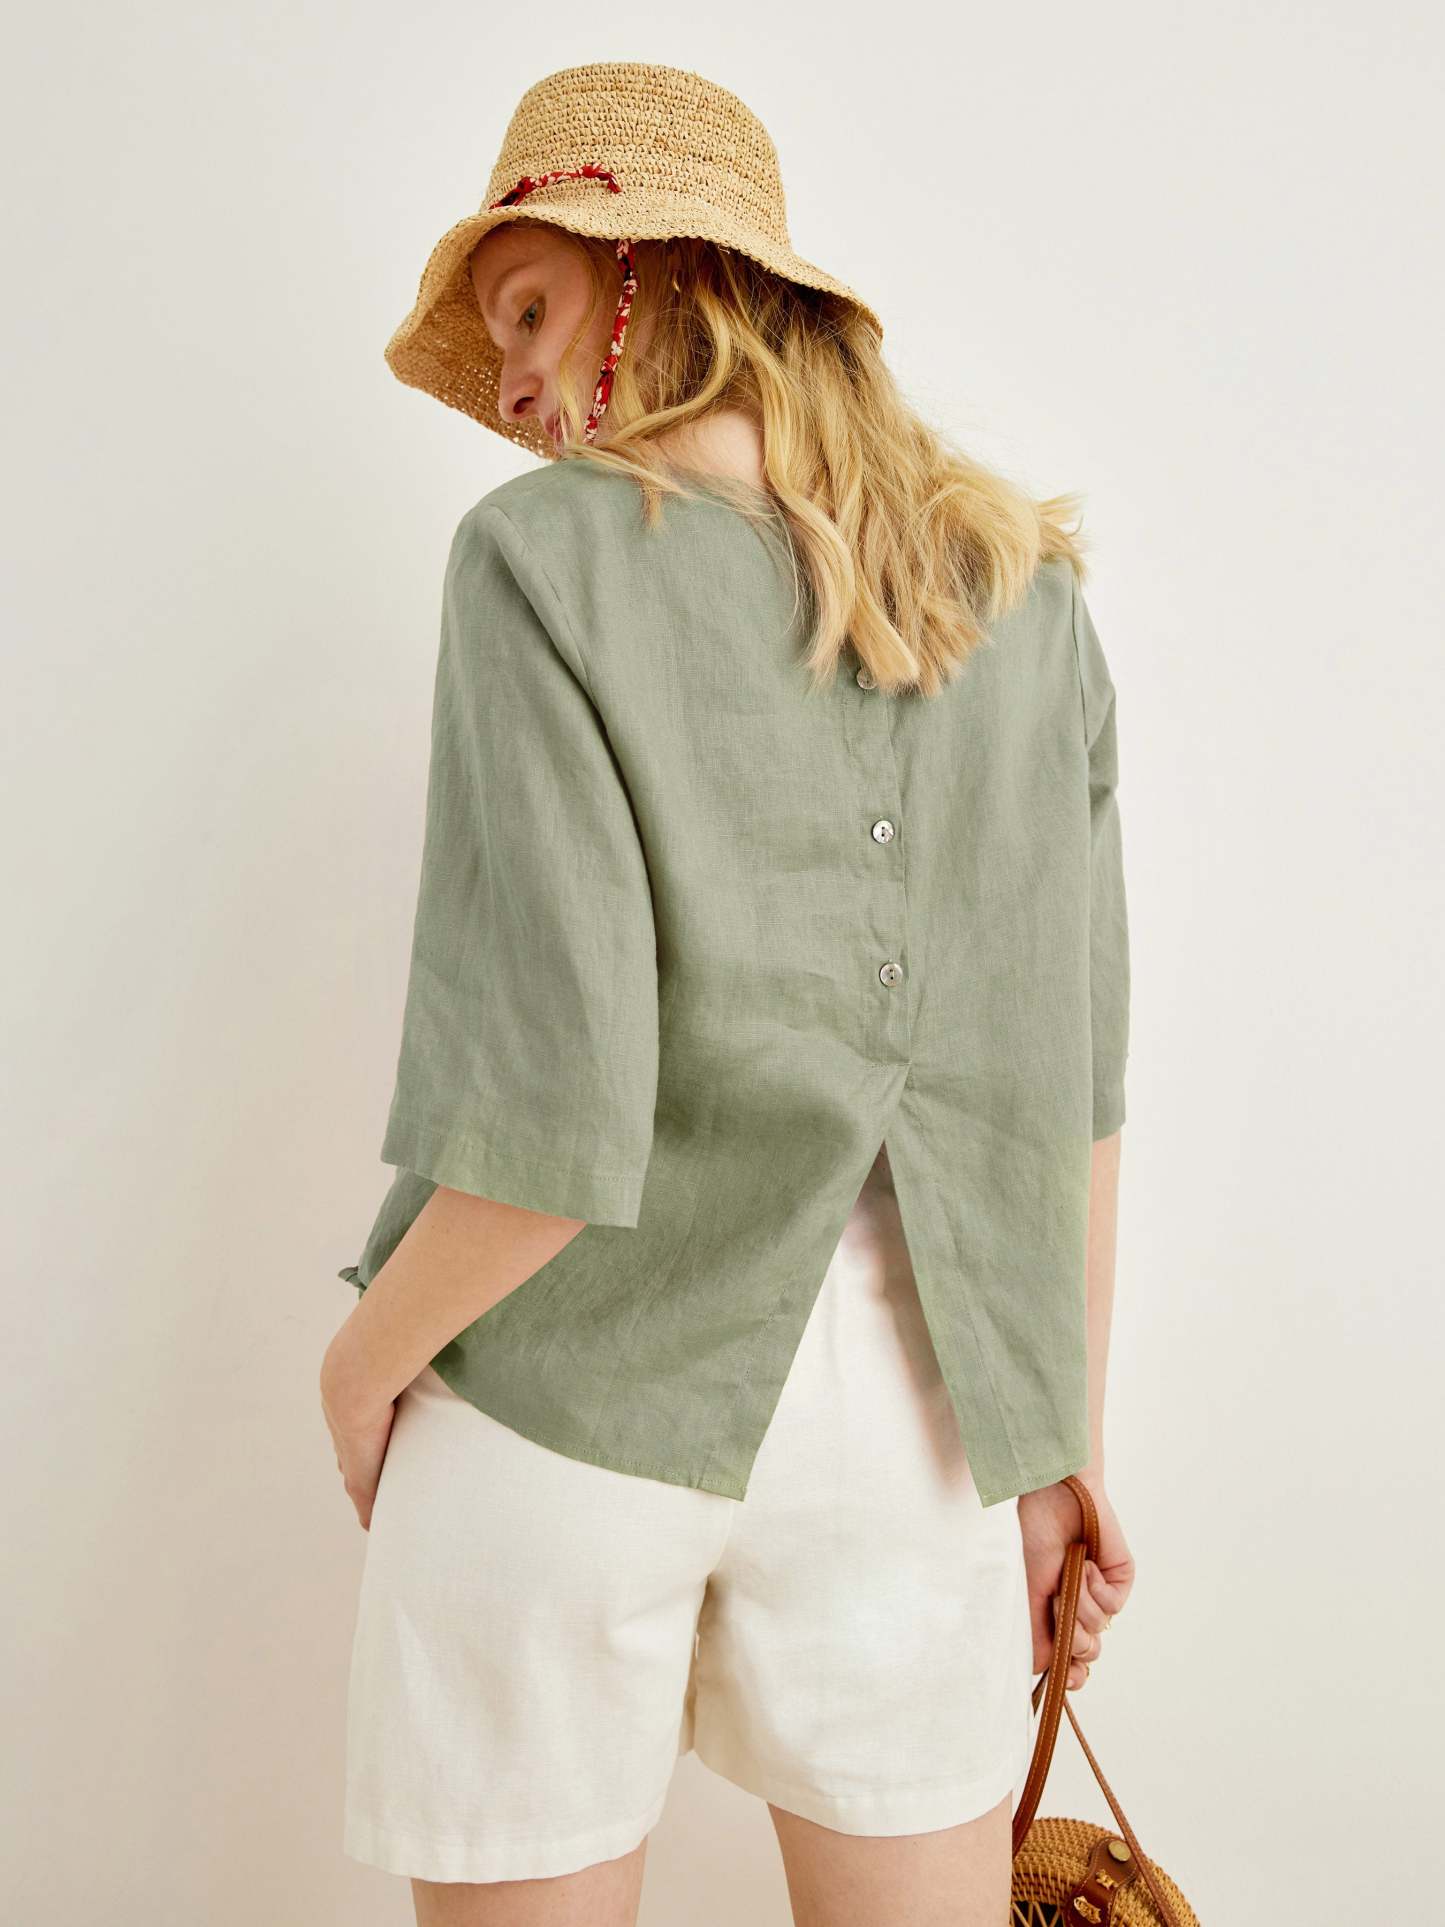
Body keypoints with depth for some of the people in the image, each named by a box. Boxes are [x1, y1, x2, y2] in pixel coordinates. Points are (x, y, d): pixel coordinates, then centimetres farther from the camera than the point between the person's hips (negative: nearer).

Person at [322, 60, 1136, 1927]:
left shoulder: (547, 554, -12)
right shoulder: (1022, 587, 3)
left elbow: (557, 1124, -19)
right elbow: (1070, 1078, 3)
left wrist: (365, 1360, -1)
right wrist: (1069, 1443, 13)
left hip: (577, 1377, -3)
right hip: (908, 1409, 4)